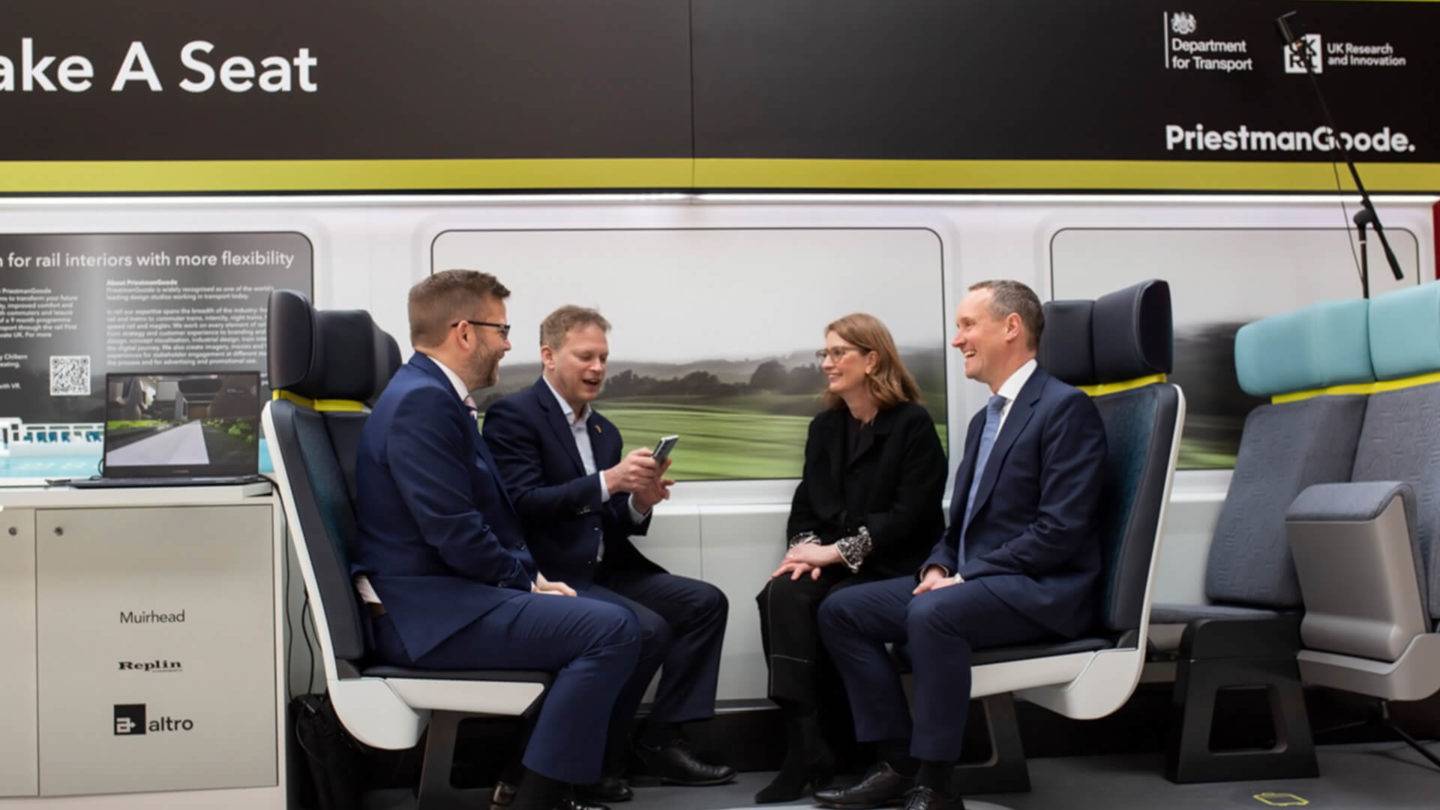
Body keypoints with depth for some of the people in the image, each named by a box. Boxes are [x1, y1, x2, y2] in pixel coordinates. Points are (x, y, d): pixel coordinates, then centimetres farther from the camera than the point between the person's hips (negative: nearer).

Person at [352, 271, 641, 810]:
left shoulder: (433, 394, 16)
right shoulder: (422, 401, -17)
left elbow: (486, 515, 17)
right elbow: (456, 534, -23)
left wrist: (531, 577, 3)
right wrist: (528, 581, -9)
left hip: (439, 594, 11)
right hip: (424, 611, -11)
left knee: (602, 618, 15)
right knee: (612, 630, -20)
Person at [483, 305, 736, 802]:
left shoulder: (605, 431, 18)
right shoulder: (513, 416, -7)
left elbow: (611, 527, 16)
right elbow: (521, 504, -19)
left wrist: (639, 503, -6)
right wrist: (607, 481, -25)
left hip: (604, 570, 9)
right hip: (550, 575, -8)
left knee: (706, 602, -3)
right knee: (646, 628, -25)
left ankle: (661, 741, 1)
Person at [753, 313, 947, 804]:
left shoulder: (913, 424, -4)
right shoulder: (825, 426, 15)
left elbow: (909, 515, -13)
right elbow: (805, 506, 12)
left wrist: (838, 551, -19)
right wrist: (807, 549, -10)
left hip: (890, 567, -5)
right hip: (833, 566, 5)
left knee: (829, 608, -31)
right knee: (782, 595, -26)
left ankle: (809, 753, -20)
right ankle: (805, 749, -27)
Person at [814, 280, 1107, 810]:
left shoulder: (1065, 407, -10)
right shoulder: (984, 419, 19)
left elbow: (1060, 530, -19)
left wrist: (965, 577, -19)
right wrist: (939, 567, -2)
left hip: (1040, 591, -9)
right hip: (972, 582, 9)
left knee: (931, 614, -36)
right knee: (840, 611, -3)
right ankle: (899, 762, -2)